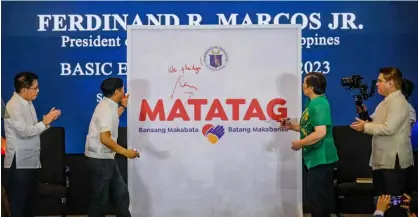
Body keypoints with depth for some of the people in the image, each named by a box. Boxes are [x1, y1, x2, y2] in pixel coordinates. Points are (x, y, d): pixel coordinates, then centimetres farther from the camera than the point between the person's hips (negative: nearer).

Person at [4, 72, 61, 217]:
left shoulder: (28, 103, 12)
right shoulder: (13, 106, -15)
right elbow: (24, 132, -23)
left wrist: (48, 120, -1)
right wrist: (45, 122, -16)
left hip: (32, 160, 9)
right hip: (19, 162, -9)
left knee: (31, 198, 16)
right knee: (18, 201, -1)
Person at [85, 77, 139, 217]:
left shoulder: (109, 106, 10)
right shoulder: (106, 108, -20)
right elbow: (105, 138, -26)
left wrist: (123, 106, 31)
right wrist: (125, 152, -21)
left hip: (106, 159, 10)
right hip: (99, 160, -10)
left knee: (121, 193, 15)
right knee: (100, 199, 0)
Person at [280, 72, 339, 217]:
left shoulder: (319, 105, -20)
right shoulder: (313, 103, 12)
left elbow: (320, 133, -29)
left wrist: (299, 143, -19)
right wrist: (292, 126, 9)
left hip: (320, 158, -10)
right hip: (315, 158, 10)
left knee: (317, 199, -2)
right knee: (319, 197, 18)